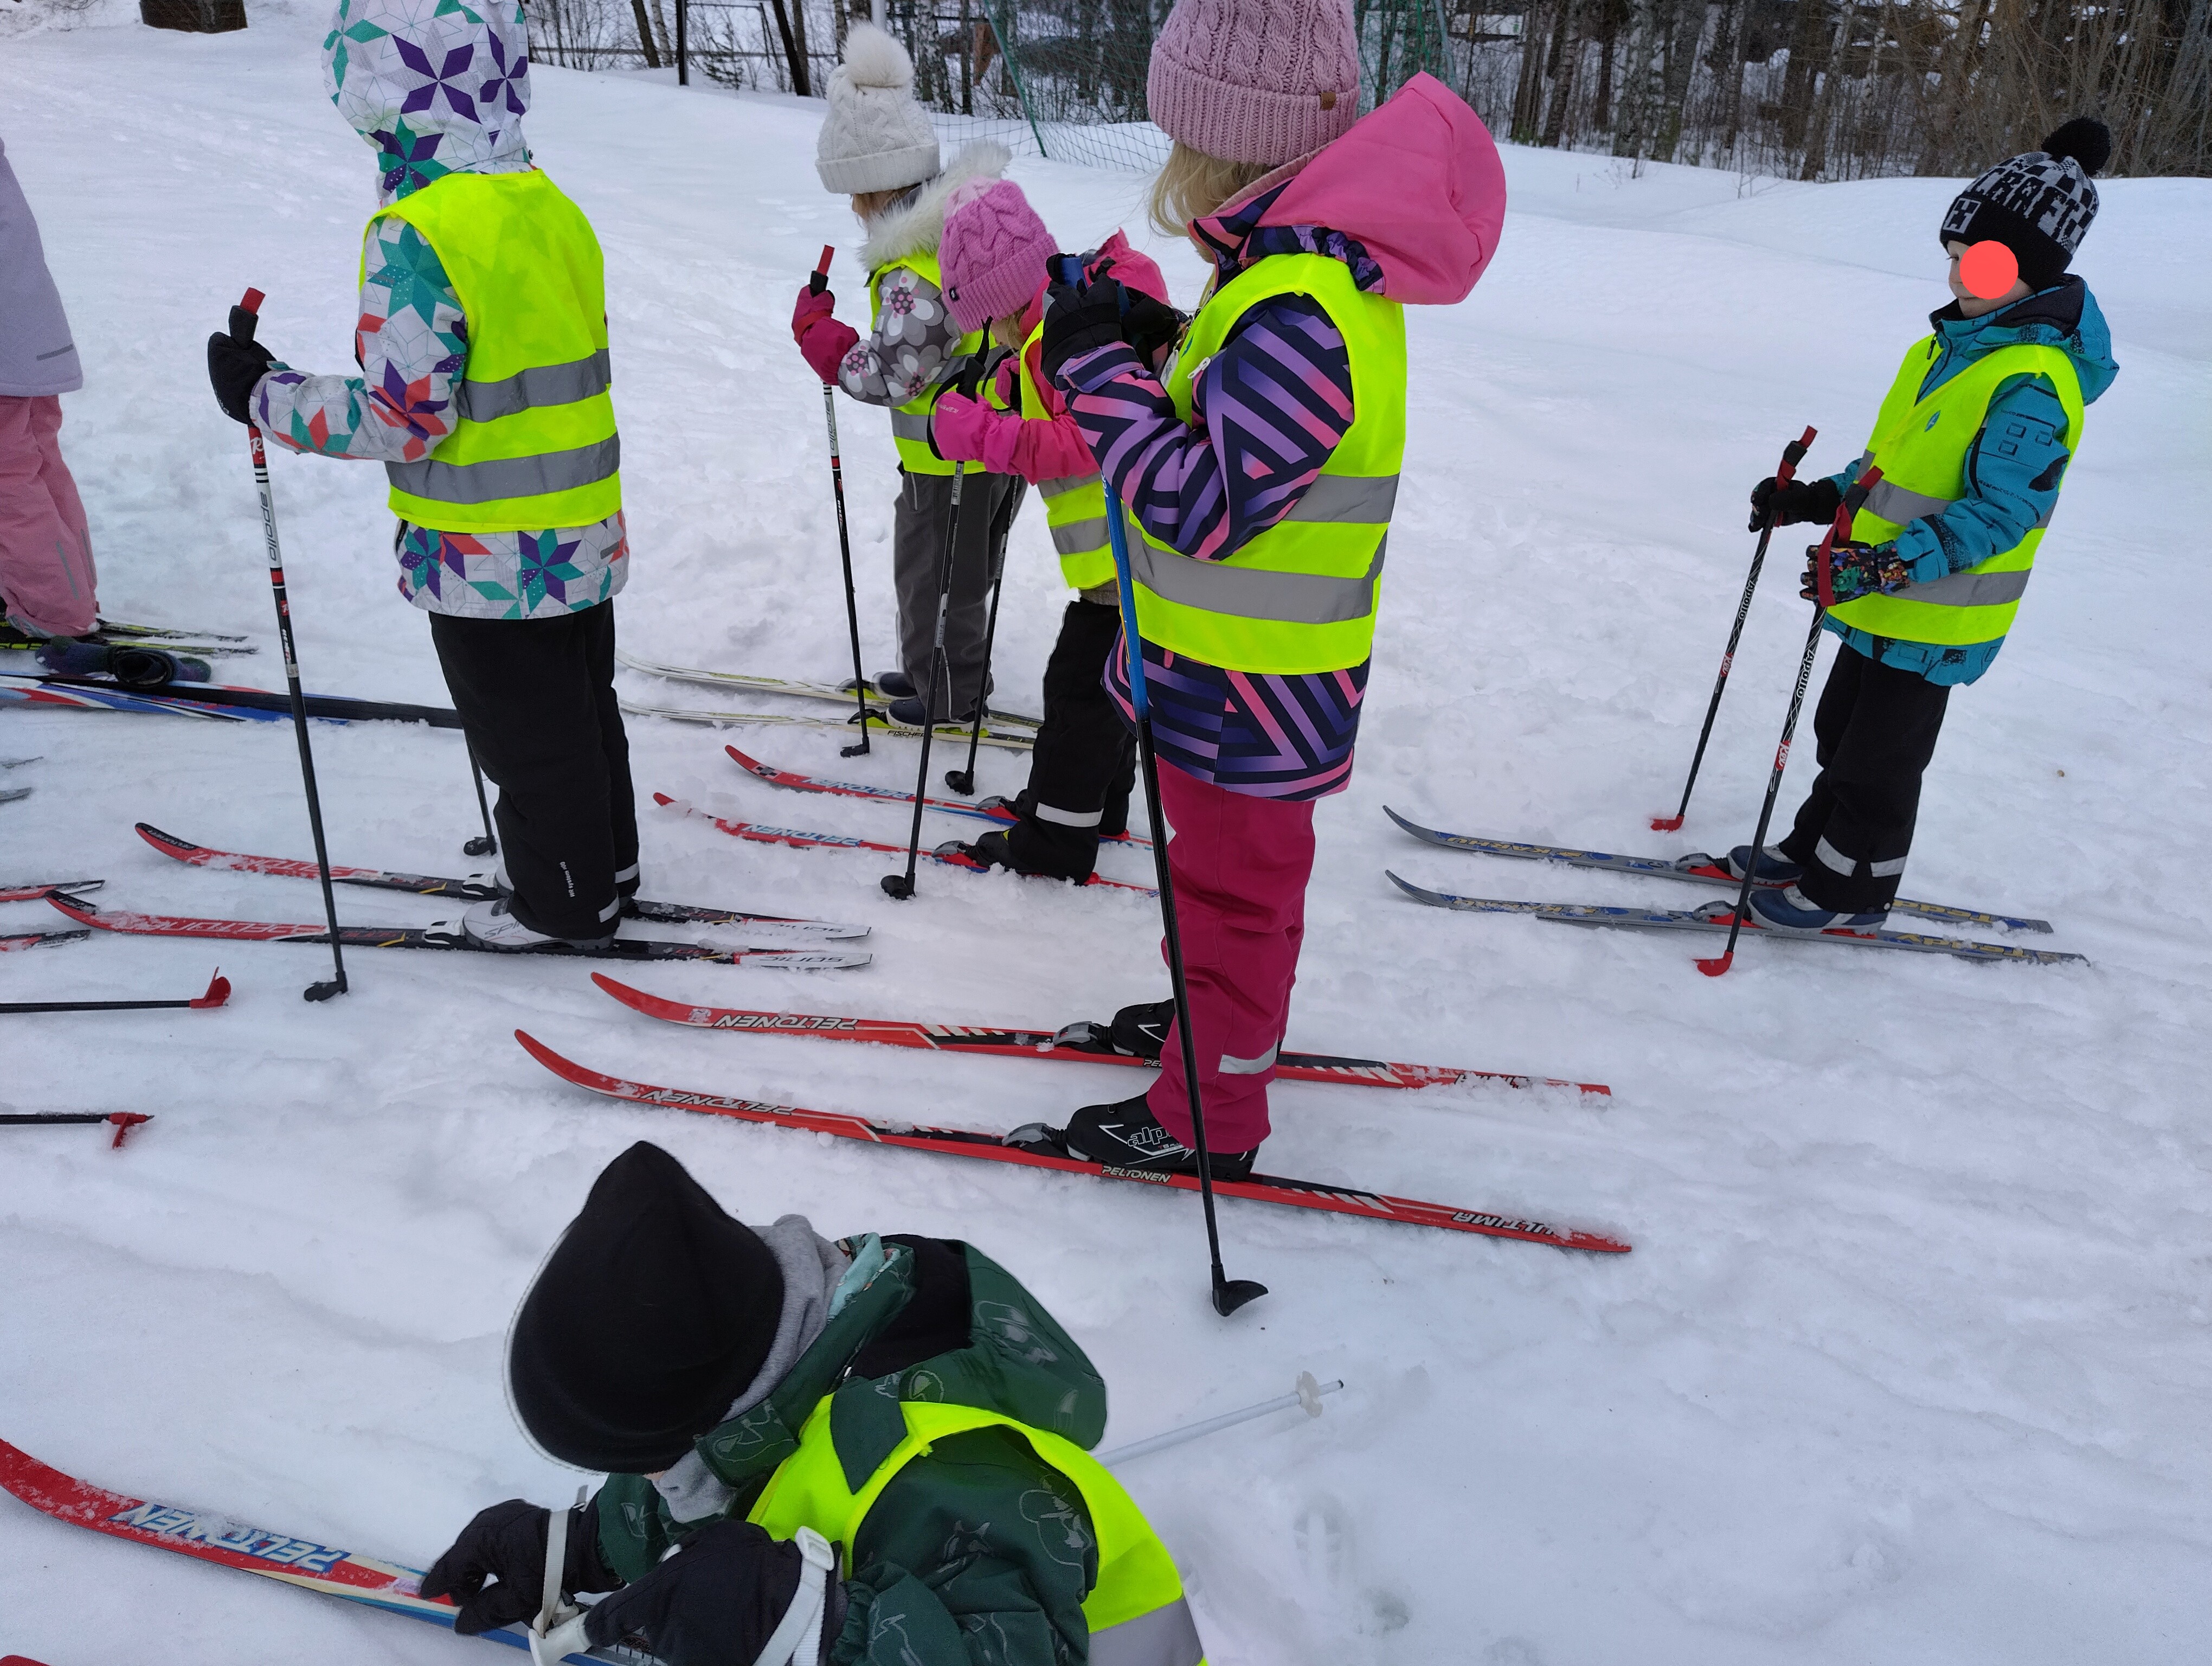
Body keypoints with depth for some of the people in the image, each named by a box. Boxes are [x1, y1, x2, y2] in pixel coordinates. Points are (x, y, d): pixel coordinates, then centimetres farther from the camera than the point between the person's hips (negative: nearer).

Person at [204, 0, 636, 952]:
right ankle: (605, 868, 35)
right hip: (587, 535, 8)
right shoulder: (555, 210, 5)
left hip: (493, 558, -8)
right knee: (586, 713, 20)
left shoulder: (417, 235, -20)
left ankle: (564, 906, 22)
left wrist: (264, 396, -8)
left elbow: (403, 417, -21)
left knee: (527, 738, 7)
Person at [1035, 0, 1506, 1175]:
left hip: (1250, 692, -10)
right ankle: (1224, 1023, 49)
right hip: (1253, 669, 10)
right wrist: (1153, 340, 1)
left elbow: (1202, 506, -28)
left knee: (1232, 886, 7)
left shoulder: (1299, 310, -30)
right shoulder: (1327, 264, 3)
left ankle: (1208, 1117, 26)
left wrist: (1099, 367, -21)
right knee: (1232, 866, 27)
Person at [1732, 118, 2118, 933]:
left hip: (1938, 620, -9)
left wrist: (1893, 564, -37)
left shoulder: (2034, 384, -21)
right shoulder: (1947, 347, 8)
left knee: (1879, 759, 5)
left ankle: (1851, 889, 21)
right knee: (1840, 734, 21)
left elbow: (2001, 510, -26)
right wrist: (1816, 498, 7)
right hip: (1883, 601, 9)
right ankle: (1814, 849, 39)